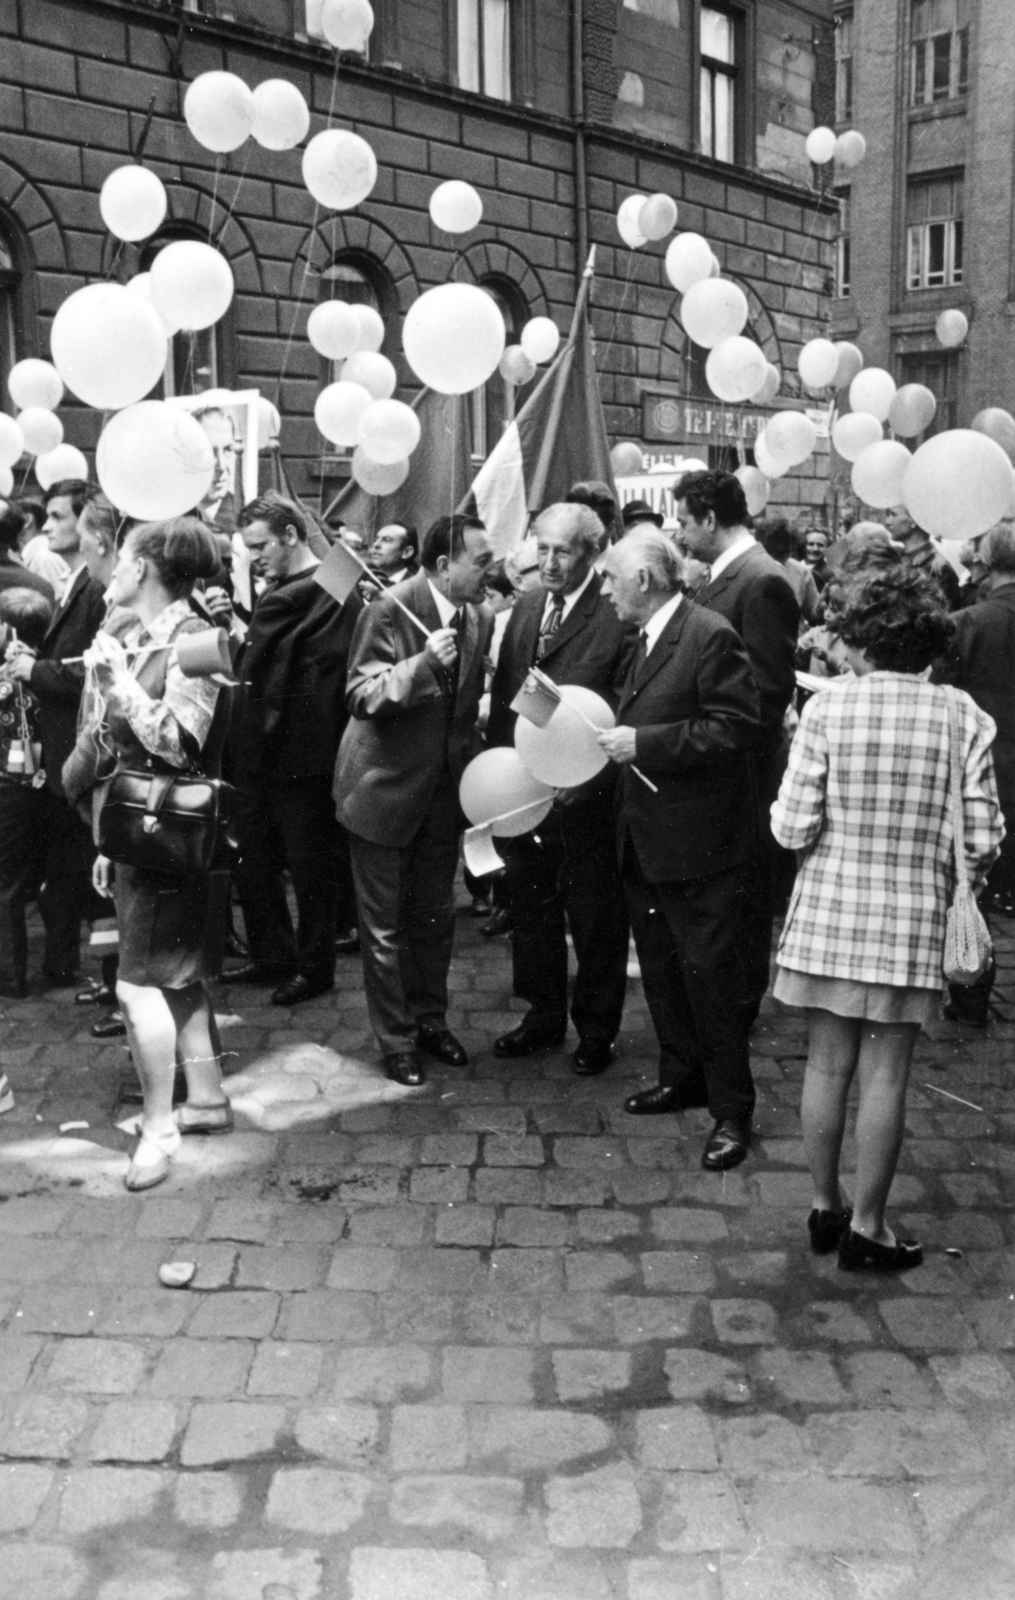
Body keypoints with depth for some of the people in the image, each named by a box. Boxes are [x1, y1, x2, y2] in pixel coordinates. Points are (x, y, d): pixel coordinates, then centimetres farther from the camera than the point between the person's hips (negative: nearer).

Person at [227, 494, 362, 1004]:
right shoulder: (280, 591, 12)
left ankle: (314, 967, 21)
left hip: (301, 755, -9)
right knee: (253, 862, 17)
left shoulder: (329, 593, -16)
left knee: (309, 866, 6)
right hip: (259, 752, 9)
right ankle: (272, 956, 32)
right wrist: (236, 628, 3)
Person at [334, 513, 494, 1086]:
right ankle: (396, 1039, 20)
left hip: (445, 790, 6)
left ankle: (431, 1018, 35)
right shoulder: (390, 611, -18)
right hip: (385, 788, -5)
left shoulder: (480, 619, 1)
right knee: (386, 923, 6)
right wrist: (424, 663, -34)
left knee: (436, 915, 18)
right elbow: (362, 698, -22)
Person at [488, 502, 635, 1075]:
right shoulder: (525, 607, 10)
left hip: (585, 792, -6)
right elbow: (502, 691, 12)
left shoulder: (618, 614, -12)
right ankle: (543, 1015, 34)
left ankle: (596, 1028, 24)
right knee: (531, 908, 17)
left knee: (595, 917, 8)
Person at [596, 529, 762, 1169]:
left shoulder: (711, 636, -16)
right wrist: (616, 738, 6)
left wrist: (643, 743, -23)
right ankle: (682, 1076, 33)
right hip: (646, 837, 9)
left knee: (708, 972, -2)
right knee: (660, 966, 17)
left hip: (697, 840, -9)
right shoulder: (648, 638, 14)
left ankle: (732, 1110, 10)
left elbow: (736, 728, -22)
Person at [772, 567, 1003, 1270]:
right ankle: (866, 1227, 21)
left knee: (828, 1063, 14)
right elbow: (983, 841, -6)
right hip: (914, 921, 0)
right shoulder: (963, 716, -6)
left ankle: (826, 1205, 30)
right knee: (886, 1073, 9)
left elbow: (793, 828, -10)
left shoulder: (827, 709, -8)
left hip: (829, 913, 1)